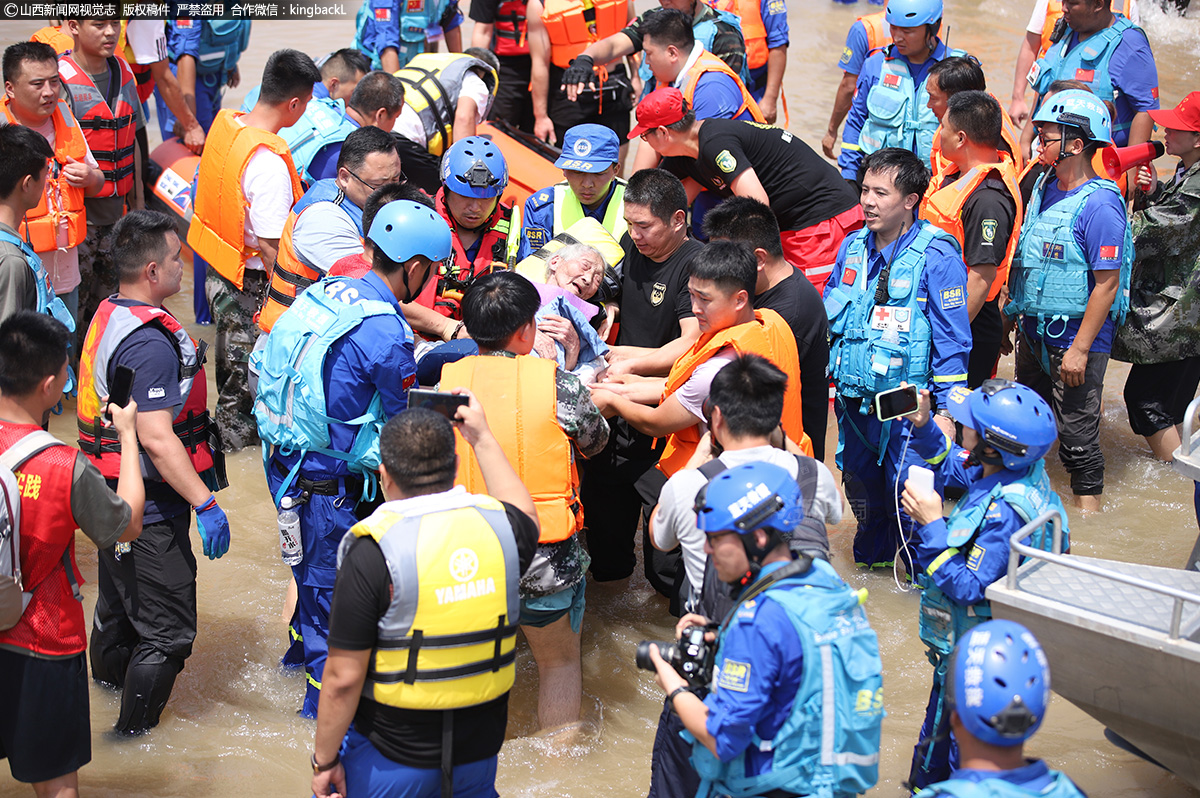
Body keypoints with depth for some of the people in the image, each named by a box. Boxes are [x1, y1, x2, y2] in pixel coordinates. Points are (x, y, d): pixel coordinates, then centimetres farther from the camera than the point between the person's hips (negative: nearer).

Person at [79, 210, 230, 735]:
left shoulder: (108, 315, 7)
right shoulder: (149, 342, -26)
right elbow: (157, 439, -30)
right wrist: (205, 503, -27)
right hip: (149, 512, -10)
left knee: (118, 602, 30)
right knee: (167, 632, -1)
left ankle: (109, 680, 51)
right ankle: (133, 738, 7)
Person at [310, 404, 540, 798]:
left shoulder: (372, 554, -20)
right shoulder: (499, 526, -7)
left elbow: (343, 678, -18)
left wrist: (324, 759, -5)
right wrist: (482, 438, 25)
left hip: (393, 759, -4)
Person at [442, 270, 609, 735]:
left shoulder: (448, 381, -6)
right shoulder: (557, 384, -13)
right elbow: (595, 442, 4)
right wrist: (570, 364, 15)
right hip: (546, 560, -2)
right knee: (560, 662, 22)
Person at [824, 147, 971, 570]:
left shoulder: (937, 256, -13)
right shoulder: (852, 248, 5)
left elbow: (952, 340, -11)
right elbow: (829, 318, 16)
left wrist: (946, 410, -13)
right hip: (854, 401, 6)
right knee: (861, 491, 20)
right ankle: (869, 561, 41)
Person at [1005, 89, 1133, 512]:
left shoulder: (1099, 205, -19)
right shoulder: (1044, 186, 6)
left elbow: (1107, 285, -20)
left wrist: (1080, 349, -21)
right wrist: (1009, 316, 19)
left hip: (1075, 335, -8)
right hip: (1034, 331, 8)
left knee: (1076, 429, 0)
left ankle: (1088, 508, 12)